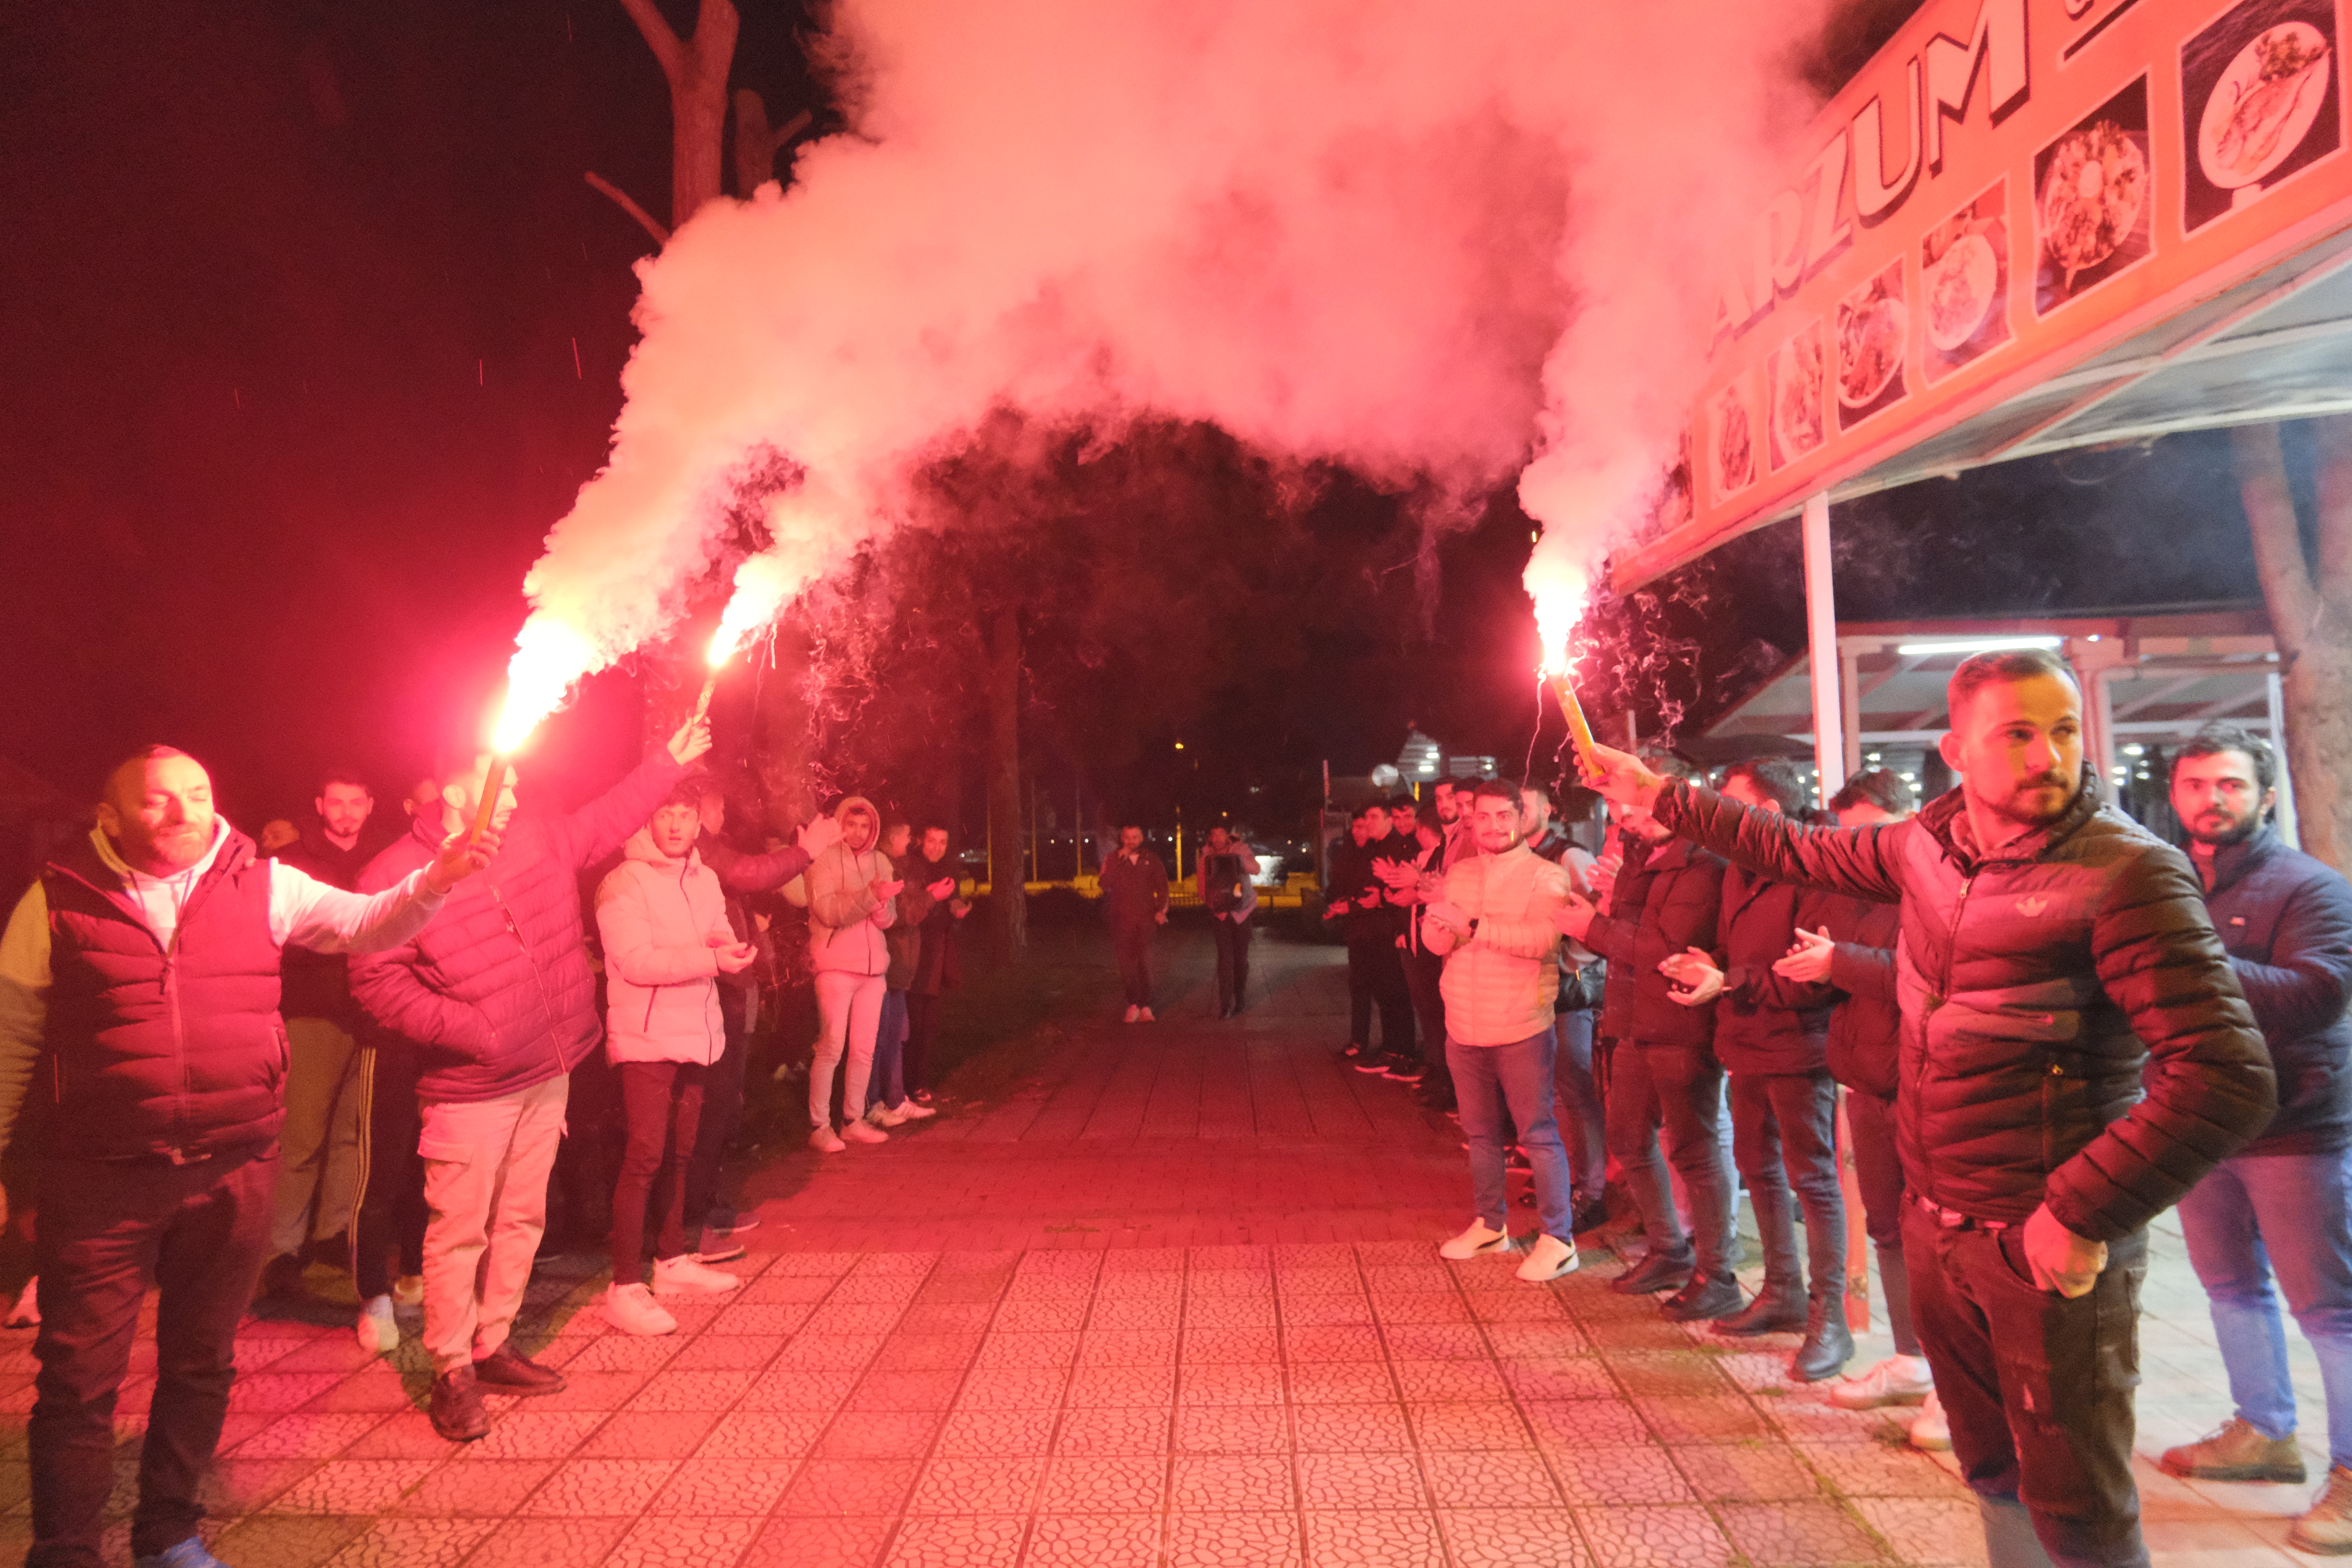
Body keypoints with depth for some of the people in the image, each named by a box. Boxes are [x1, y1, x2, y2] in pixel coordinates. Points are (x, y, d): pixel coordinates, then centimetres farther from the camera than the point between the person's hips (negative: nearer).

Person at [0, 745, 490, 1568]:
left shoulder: (263, 887, 3)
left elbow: (366, 923, -1)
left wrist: (437, 879, -21)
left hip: (233, 1174, 2)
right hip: (102, 1181, -2)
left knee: (201, 1364, 16)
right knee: (79, 1377, 6)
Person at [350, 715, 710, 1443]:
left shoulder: (539, 839, 4)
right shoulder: (397, 875, -12)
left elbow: (609, 819, 19)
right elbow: (378, 980, -13)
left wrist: (670, 761, 16)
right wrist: (464, 1027, -20)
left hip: (546, 1077, 6)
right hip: (470, 1091, -6)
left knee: (522, 1221, 15)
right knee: (459, 1233, 2)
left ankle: (493, 1346, 31)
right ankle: (452, 1372, 17)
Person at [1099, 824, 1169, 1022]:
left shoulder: (1151, 860, 11)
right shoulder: (1112, 861, 8)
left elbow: (1162, 886, 14)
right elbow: (1106, 884, -8)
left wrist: (1162, 910, 1)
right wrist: (1120, 860, -12)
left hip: (1146, 917, 0)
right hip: (1122, 919, 0)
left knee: (1145, 962, -4)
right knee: (1126, 962, -5)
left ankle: (1145, 1006, 1)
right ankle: (1133, 1004, 3)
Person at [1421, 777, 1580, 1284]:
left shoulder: (1545, 876, -8)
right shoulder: (1458, 875, 10)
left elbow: (1543, 937, -24)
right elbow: (1438, 942, 3)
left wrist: (1473, 925, -28)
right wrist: (1440, 925, -20)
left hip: (1521, 1030, -6)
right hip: (1464, 1028, 6)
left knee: (1539, 1134, 1)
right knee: (1480, 1132, 17)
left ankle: (1558, 1240, 11)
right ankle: (1490, 1225, 32)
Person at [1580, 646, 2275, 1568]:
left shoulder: (2128, 874, -18)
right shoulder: (1931, 844, 1)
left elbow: (2226, 1078, -23)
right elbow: (1799, 852, 18)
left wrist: (2083, 1215, -22)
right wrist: (1660, 795, 23)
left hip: (2052, 1249, -6)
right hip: (1936, 1224, 6)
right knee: (1992, 1474, 21)